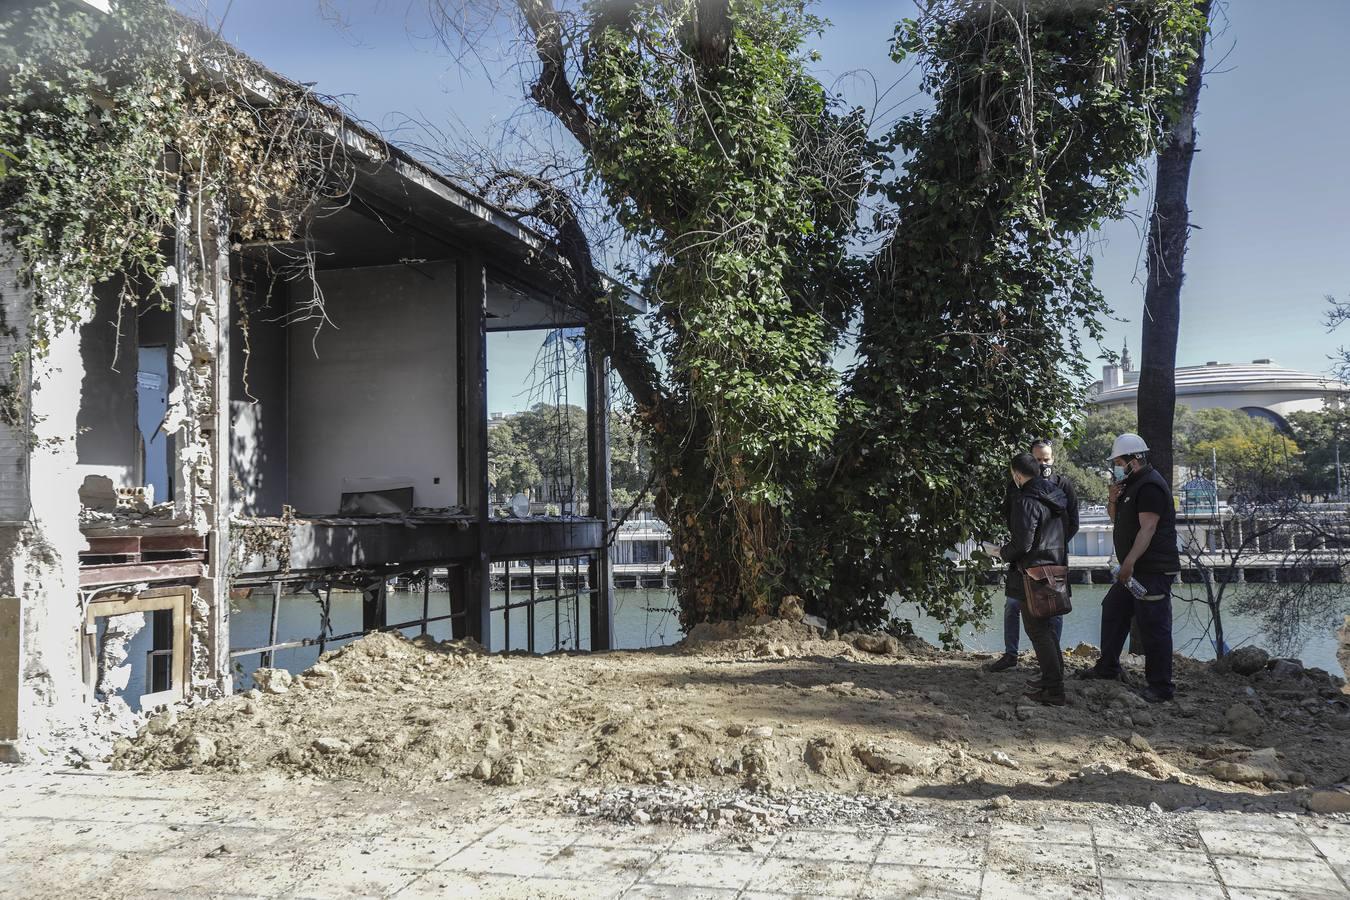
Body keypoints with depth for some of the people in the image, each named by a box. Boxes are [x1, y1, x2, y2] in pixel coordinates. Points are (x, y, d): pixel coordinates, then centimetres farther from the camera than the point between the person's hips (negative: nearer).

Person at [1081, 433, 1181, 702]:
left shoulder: (1150, 486, -16)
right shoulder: (1131, 485, 17)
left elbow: (1147, 528, -24)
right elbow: (1117, 520, 25)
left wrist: (1129, 562, -29)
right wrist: (1112, 501, 4)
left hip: (1154, 571, -11)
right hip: (1135, 569, 11)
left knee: (1154, 625, -8)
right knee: (1113, 610, 18)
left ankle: (1161, 687, -3)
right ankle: (1108, 667, 31)